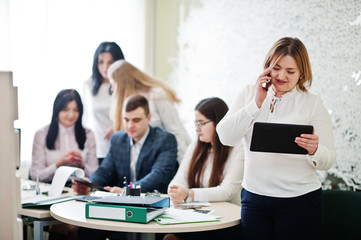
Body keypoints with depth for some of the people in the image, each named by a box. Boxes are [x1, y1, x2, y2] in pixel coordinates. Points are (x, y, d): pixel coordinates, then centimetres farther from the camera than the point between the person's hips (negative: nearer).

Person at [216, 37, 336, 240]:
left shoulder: (312, 103, 0)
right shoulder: (250, 94, 7)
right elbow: (226, 137, -6)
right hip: (254, 199, 2)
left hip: (299, 202, -2)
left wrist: (314, 151, -26)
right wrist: (257, 103, -11)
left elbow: (329, 160, -4)